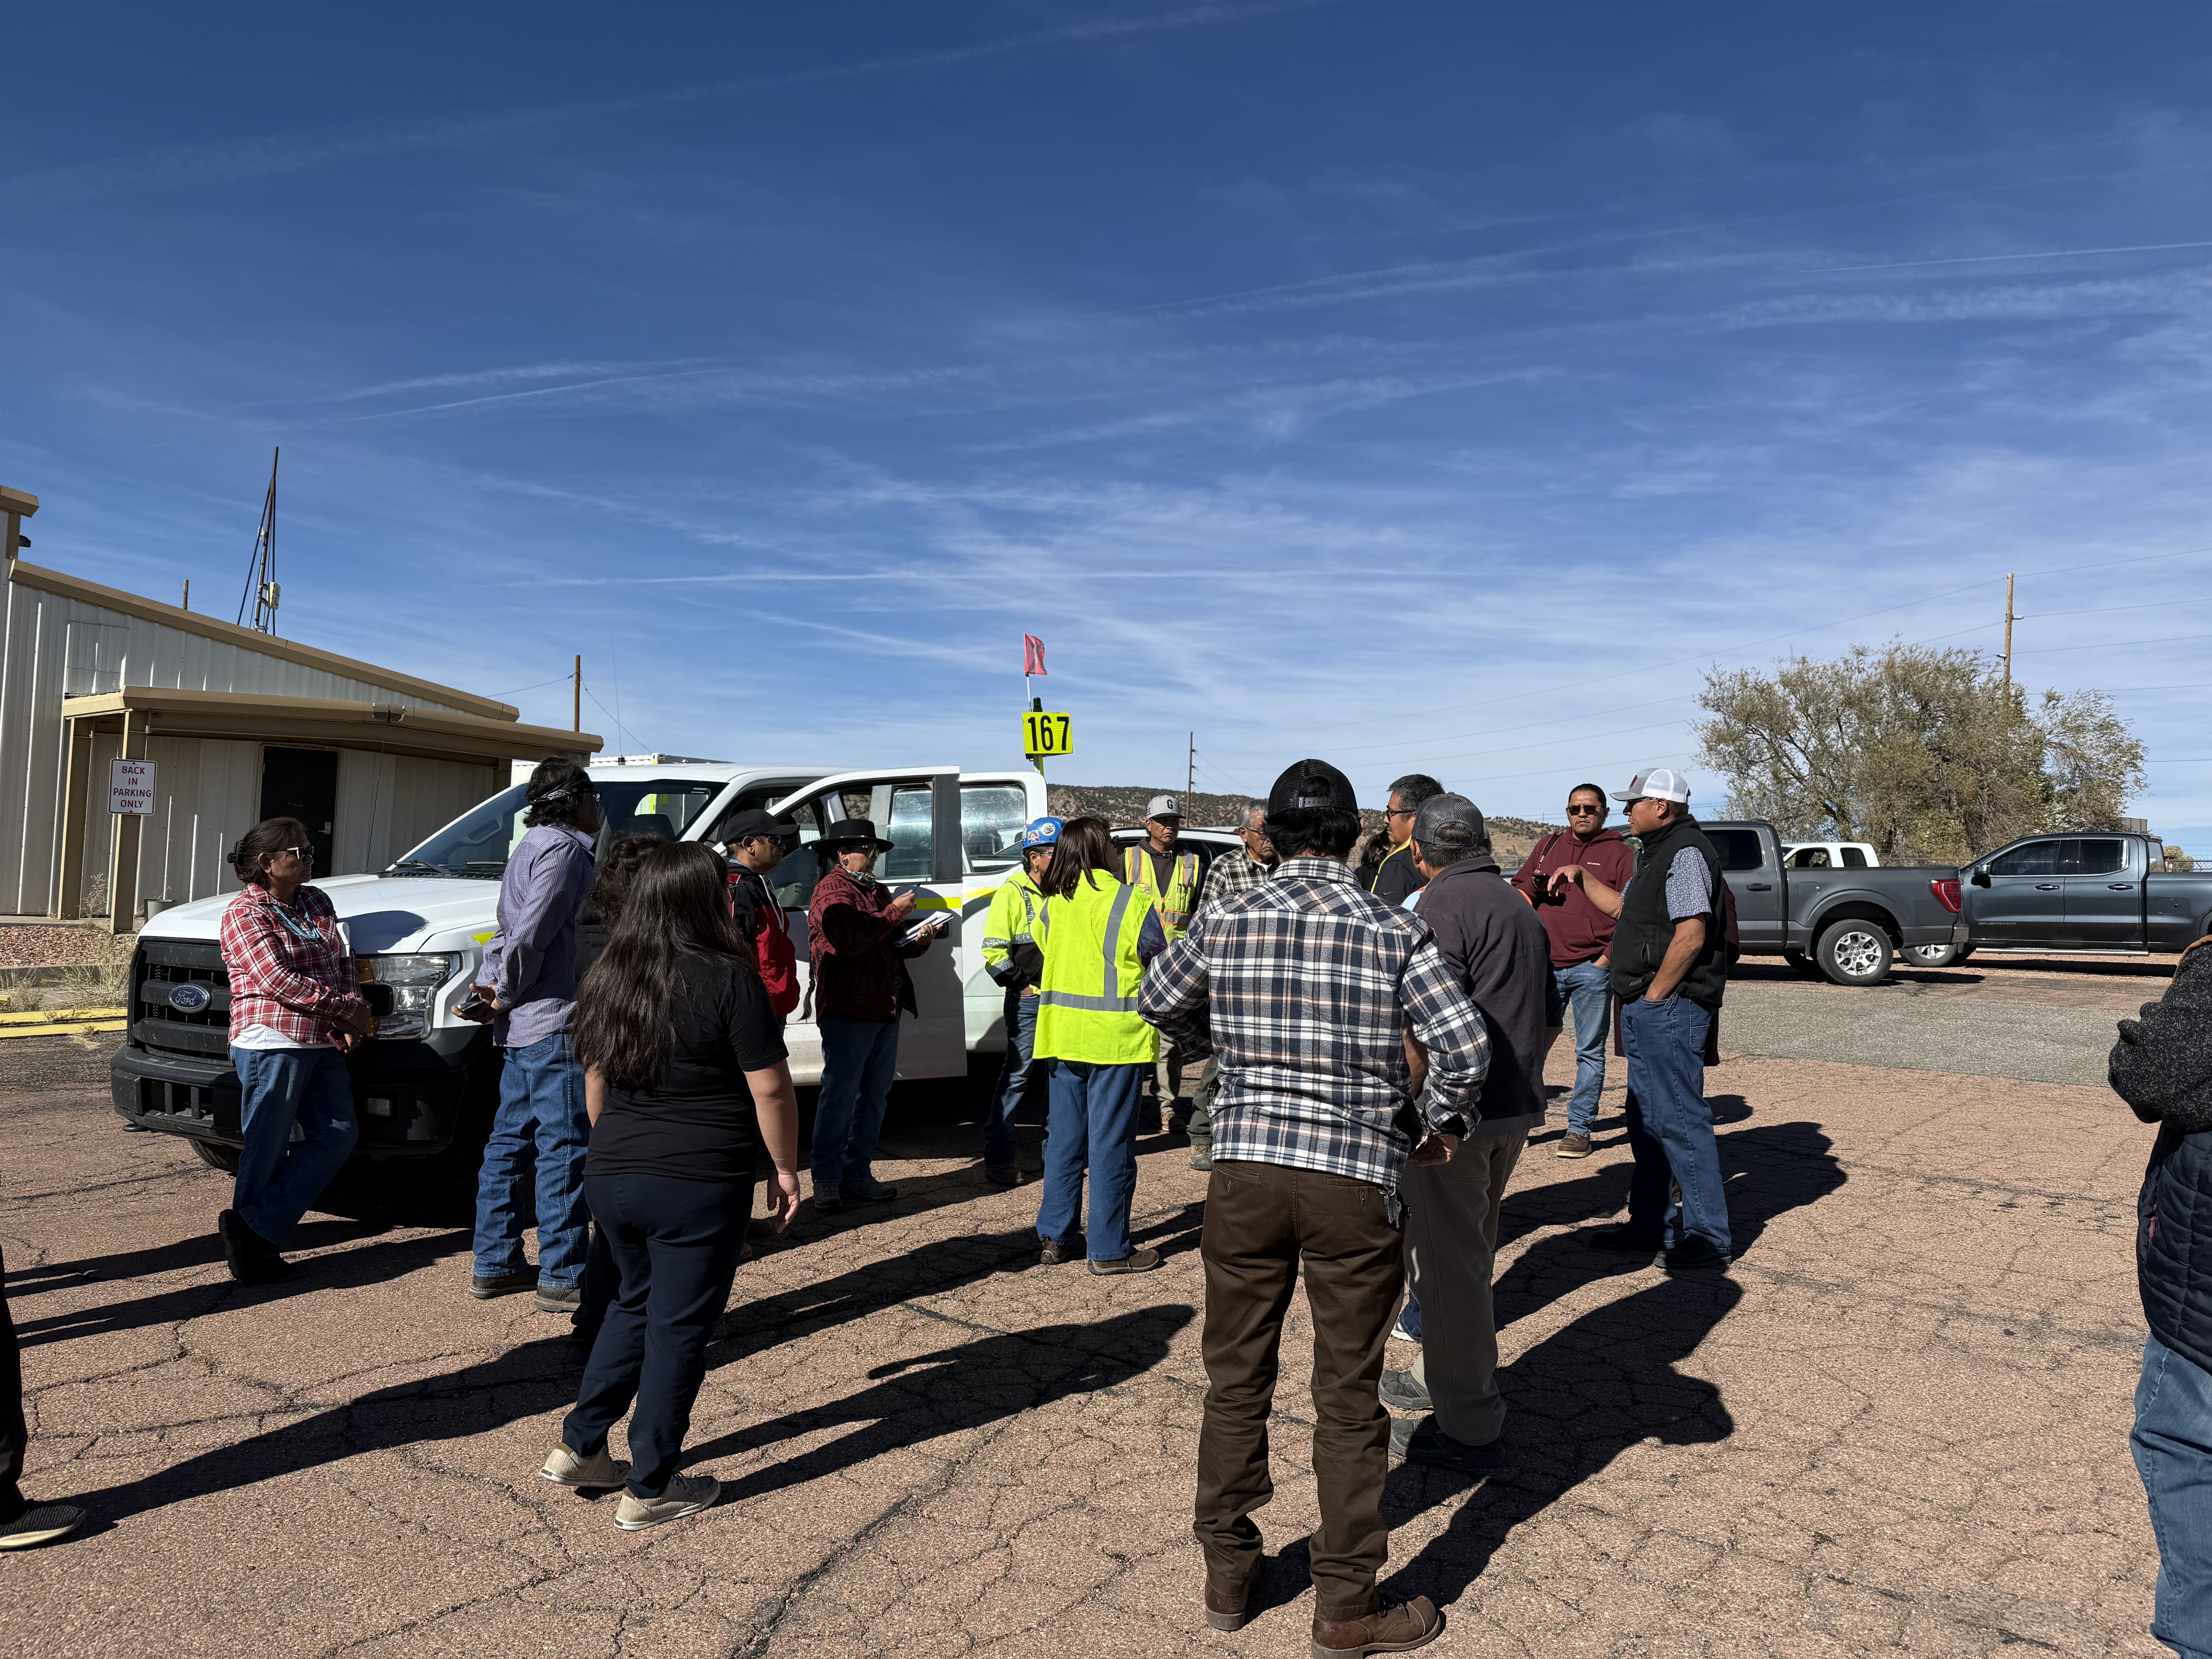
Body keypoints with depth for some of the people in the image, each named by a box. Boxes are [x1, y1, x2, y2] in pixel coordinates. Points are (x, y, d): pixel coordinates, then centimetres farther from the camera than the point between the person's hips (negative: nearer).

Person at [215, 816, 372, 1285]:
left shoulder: (316, 902, 17)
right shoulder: (244, 913, -6)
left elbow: (343, 959, 14)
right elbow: (278, 980, -16)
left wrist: (352, 1009, -4)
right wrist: (345, 1009, -14)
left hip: (323, 1045, 8)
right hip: (272, 1043, -8)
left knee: (339, 1133, 2)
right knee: (267, 1149, -1)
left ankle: (255, 1229, 4)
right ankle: (253, 1245, 9)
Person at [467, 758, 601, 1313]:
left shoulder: (533, 845, 20)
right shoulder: (562, 849, -13)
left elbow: (512, 931, 22)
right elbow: (530, 933, -23)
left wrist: (490, 985, 10)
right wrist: (507, 994, -11)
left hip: (522, 1024, 10)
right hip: (552, 1020, -10)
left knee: (510, 1141, 14)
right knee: (564, 1148, -5)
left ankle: (495, 1265, 23)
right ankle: (562, 1278, -1)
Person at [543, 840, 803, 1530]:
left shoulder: (608, 978, 6)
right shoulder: (728, 978, -14)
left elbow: (595, 1080, 16)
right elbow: (770, 1090, -13)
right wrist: (786, 1168, -1)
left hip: (610, 1176, 6)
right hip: (700, 1184, -6)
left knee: (637, 1302, 25)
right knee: (679, 1326, 6)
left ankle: (579, 1447, 29)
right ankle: (650, 1489, 16)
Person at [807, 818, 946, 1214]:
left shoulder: (877, 891, 22)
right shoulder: (833, 890, -7)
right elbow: (851, 940, -22)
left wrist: (918, 941, 6)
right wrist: (895, 912, -15)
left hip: (885, 1010, 9)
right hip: (847, 1011, -9)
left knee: (875, 1096, 12)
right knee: (840, 1096, -6)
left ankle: (857, 1174, 20)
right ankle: (827, 1181, 0)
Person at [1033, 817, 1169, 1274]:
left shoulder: (1053, 904, 5)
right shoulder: (1130, 902, -12)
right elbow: (1163, 963, -3)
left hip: (1062, 1034, 6)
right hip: (1116, 1039, -6)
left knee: (1064, 1138, 15)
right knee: (1111, 1143, 2)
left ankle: (1055, 1238, 22)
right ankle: (1109, 1249, 9)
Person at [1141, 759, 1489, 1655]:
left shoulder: (1225, 921, 1)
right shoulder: (1395, 930, -5)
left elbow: (1158, 1001, 17)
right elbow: (1466, 1046, -13)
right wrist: (1439, 1125, 4)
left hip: (1245, 1169, 2)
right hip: (1356, 1180, -2)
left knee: (1236, 1380, 17)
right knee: (1348, 1398, 11)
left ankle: (1227, 1577, 32)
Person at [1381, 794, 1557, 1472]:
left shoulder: (1441, 906, -13)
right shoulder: (1517, 906, 16)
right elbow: (1547, 1015, 21)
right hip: (1515, 1109, 10)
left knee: (1446, 1260, 0)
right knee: (1471, 1251, 22)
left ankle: (1467, 1426, 7)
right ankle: (1443, 1377, 37)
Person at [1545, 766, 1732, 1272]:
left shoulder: (1686, 853, -15)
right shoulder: (1660, 852, 19)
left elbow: (1692, 935, -23)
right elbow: (1621, 908, 31)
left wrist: (1654, 995, -18)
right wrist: (1581, 876, 22)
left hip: (1669, 1008, -11)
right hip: (1647, 1009, 11)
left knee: (1680, 1119, -7)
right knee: (1647, 1120, 16)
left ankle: (1707, 1240, 0)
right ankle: (1651, 1223, 26)